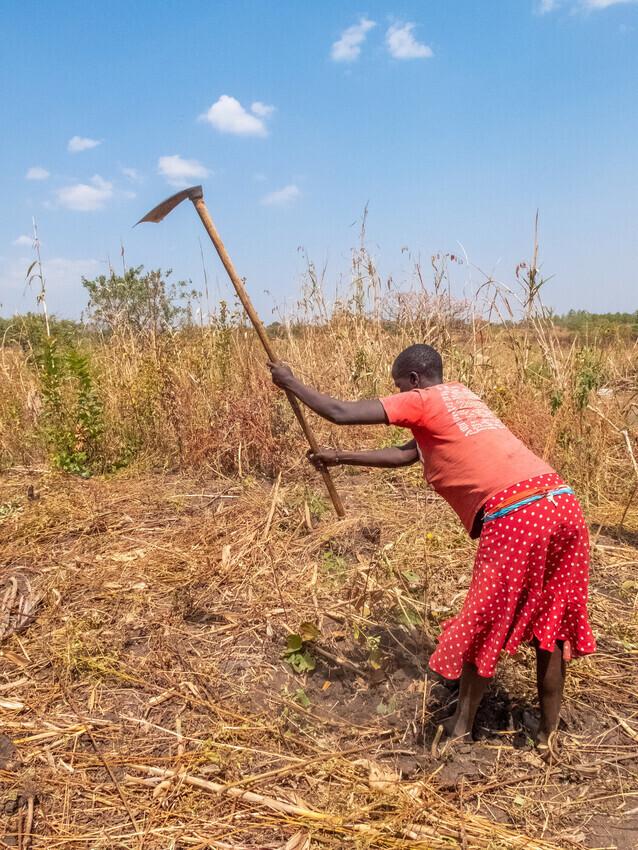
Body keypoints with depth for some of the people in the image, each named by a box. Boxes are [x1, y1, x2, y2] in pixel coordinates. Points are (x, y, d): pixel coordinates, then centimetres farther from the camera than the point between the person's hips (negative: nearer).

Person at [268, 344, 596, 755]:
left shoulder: (422, 401, 3)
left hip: (515, 516, -8)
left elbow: (341, 413, 0)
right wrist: (340, 457, 36)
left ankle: (461, 727, 27)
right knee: (551, 620, 18)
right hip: (561, 501, 8)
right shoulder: (461, 396, 28)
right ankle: (549, 733, 30)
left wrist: (290, 382, 16)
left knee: (485, 626, 9)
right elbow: (405, 454, 33)